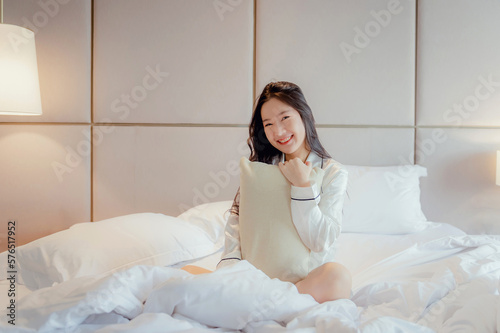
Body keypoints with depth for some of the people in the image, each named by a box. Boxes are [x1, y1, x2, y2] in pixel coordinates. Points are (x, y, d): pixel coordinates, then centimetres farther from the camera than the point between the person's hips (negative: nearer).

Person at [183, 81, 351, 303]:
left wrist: (302, 186, -14)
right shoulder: (261, 166, 12)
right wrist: (230, 264, -17)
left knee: (338, 275, -37)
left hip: (308, 277, -2)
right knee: (187, 273, -18)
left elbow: (320, 243, -8)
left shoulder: (333, 173, 1)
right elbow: (237, 221, 1)